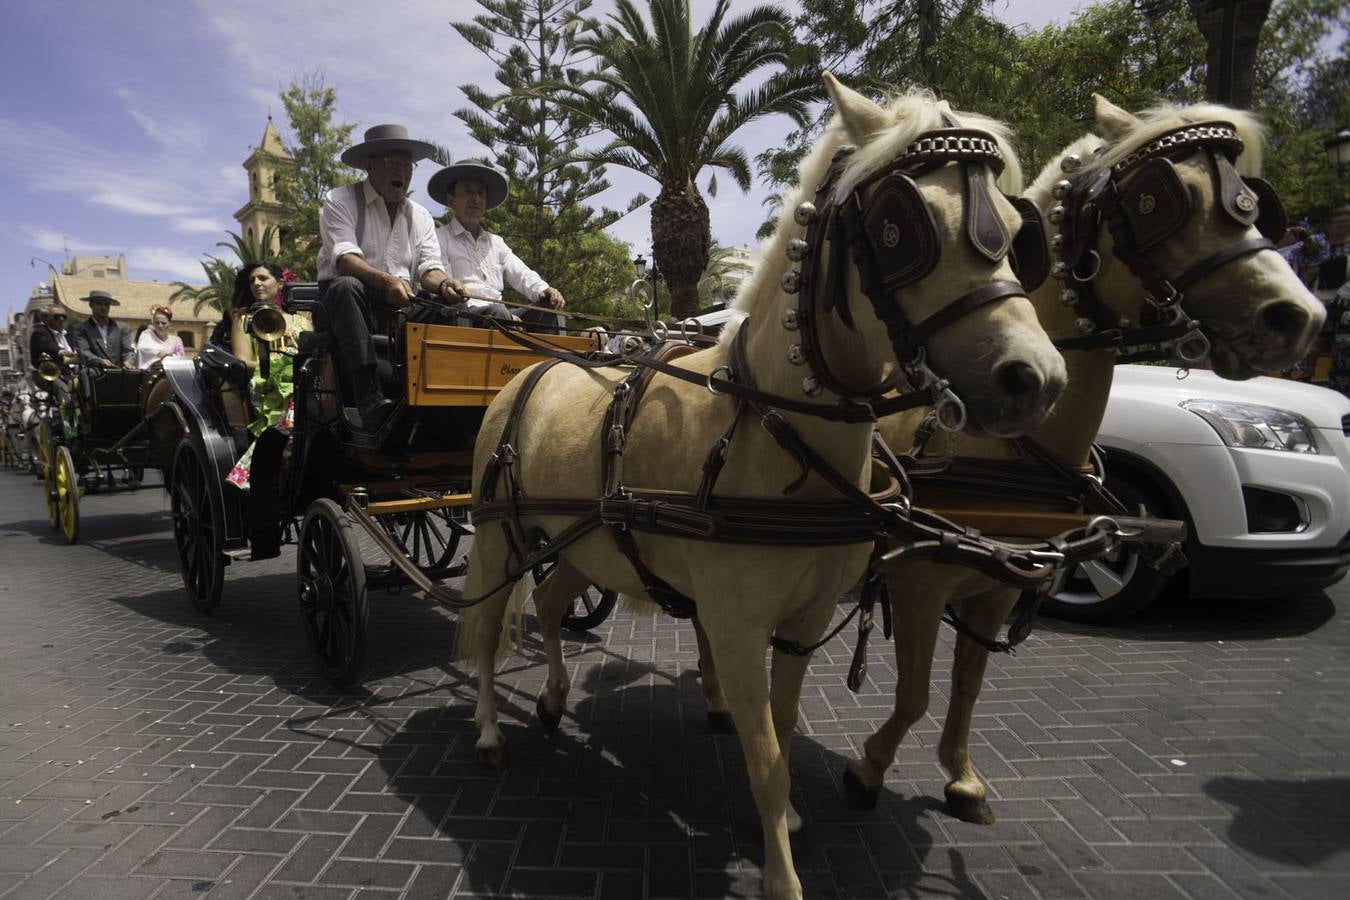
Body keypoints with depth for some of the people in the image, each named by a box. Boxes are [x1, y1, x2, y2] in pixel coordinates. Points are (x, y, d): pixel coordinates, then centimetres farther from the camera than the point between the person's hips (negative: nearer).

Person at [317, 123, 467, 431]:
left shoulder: (420, 216, 17)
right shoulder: (339, 201, 3)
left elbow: (429, 267, 5)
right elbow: (344, 258, -14)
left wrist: (443, 284, -21)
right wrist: (386, 281, -35)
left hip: (401, 308, 4)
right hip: (346, 302, -3)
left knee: (447, 310, -23)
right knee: (347, 286, -37)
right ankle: (368, 394, -46)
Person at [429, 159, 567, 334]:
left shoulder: (496, 242, 26)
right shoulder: (439, 239, 5)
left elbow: (522, 274, 15)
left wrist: (544, 290, -11)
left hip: (501, 314, 6)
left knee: (550, 307, -15)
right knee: (497, 313, -35)